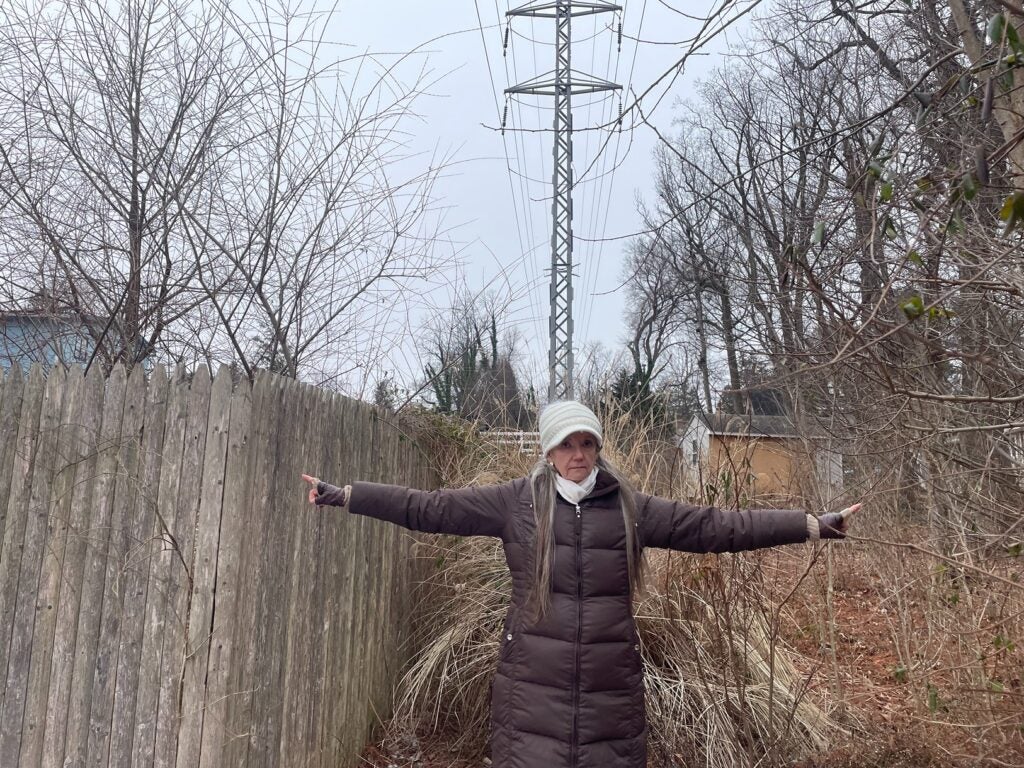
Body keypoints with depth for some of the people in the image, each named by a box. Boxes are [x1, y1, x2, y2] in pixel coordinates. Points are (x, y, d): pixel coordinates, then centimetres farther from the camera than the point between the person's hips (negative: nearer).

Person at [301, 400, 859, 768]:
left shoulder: (629, 507, 1)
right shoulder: (516, 502, -2)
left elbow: (717, 527, 2)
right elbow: (428, 508, -2)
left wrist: (813, 525, 0)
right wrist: (341, 495, -5)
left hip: (612, 691, 2)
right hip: (533, 688, -1)